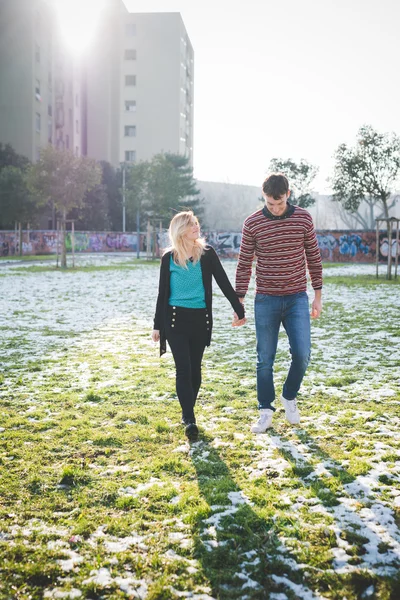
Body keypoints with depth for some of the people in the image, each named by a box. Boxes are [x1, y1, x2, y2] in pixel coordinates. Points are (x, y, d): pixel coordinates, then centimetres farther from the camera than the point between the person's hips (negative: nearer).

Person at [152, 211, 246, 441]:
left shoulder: (207, 253, 1)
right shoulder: (169, 258, 1)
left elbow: (224, 282, 3)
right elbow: (163, 292, 6)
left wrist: (239, 310, 0)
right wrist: (157, 325, 7)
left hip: (200, 319, 2)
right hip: (175, 318, -1)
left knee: (195, 368, 9)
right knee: (183, 368, -9)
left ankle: (188, 413, 25)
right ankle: (189, 419, -6)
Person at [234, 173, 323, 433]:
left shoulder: (303, 218, -1)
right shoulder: (252, 223, -4)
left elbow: (313, 257, 6)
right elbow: (244, 264, 1)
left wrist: (318, 295, 5)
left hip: (297, 299, 1)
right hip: (266, 301, -1)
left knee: (302, 355, -5)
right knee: (265, 359, 4)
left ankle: (290, 397, 22)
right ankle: (266, 412, 17)